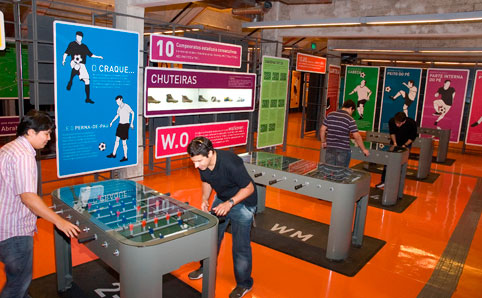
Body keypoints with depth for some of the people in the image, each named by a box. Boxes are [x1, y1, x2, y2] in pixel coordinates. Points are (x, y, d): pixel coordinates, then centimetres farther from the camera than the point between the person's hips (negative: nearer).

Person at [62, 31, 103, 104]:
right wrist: (64, 59, -9)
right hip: (74, 62, -4)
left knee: (87, 81, -4)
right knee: (76, 67, -41)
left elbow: (90, 54, 27)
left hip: (82, 65, 4)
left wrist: (98, 57, 15)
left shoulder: (84, 46, 22)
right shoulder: (72, 44, 12)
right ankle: (70, 81, -22)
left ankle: (88, 98, 1)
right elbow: (66, 53, 6)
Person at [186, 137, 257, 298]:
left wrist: (230, 203, -34)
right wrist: (205, 199, -10)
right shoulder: (202, 163, -15)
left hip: (242, 202, -7)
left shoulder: (230, 163, -36)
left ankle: (244, 284, 19)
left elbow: (249, 188, -25)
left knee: (240, 245, -2)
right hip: (221, 199, 7)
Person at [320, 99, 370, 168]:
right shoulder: (350, 119, -8)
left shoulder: (330, 115, 4)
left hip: (330, 148, 4)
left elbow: (323, 129, 9)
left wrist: (323, 142, 22)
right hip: (343, 150, -4)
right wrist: (364, 150, -1)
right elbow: (357, 137, -11)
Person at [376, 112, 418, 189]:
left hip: (406, 144, -2)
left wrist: (405, 145, -21)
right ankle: (383, 181, 2)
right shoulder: (391, 121, -23)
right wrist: (394, 143, -14)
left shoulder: (412, 124, -27)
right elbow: (392, 133, -4)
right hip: (394, 143, 2)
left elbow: (413, 137, -12)